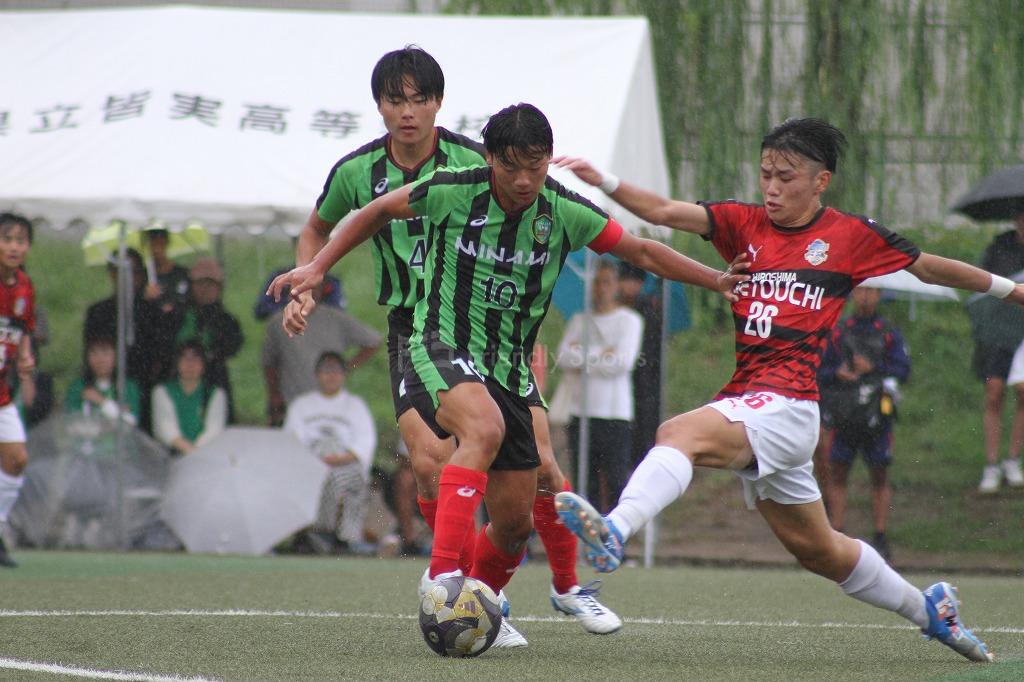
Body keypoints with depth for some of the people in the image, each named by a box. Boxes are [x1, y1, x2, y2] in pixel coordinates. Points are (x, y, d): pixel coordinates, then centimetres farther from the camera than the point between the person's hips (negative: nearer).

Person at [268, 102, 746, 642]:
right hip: (440, 350, -5)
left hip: (509, 369, 5)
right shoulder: (453, 192, -11)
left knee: (515, 523, 3)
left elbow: (641, 252, 9)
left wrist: (718, 280, 2)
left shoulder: (565, 212, -4)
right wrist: (317, 267, 7)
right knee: (484, 426, -38)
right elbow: (378, 212, 7)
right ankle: (440, 574, -40)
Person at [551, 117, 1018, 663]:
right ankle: (928, 609, 36)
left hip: (786, 405, -6)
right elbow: (665, 212, 1)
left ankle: (614, 533, -54)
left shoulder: (851, 235, 4)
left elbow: (930, 268, 17)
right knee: (818, 550, 17)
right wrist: (602, 182, -16)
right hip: (747, 403, 6)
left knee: (681, 434, -32)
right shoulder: (744, 224, 13)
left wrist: (1008, 289, 27)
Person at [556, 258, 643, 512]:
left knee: (616, 481, -9)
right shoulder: (579, 320, 17)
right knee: (586, 484, 3)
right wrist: (601, 354, -7)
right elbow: (564, 358, 2)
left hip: (615, 415, -4)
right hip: (581, 412, 4)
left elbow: (623, 362, -9)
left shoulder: (629, 320, 5)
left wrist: (582, 356, -2)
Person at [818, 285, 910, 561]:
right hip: (844, 413, 1)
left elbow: (903, 370, -1)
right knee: (836, 476, -1)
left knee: (879, 477, 3)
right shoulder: (838, 331, 8)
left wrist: (873, 368, -14)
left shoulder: (889, 333, 5)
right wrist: (837, 373, -11)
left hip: (876, 413, -1)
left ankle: (880, 538, 6)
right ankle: (837, 536, 3)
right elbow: (820, 370, 9)